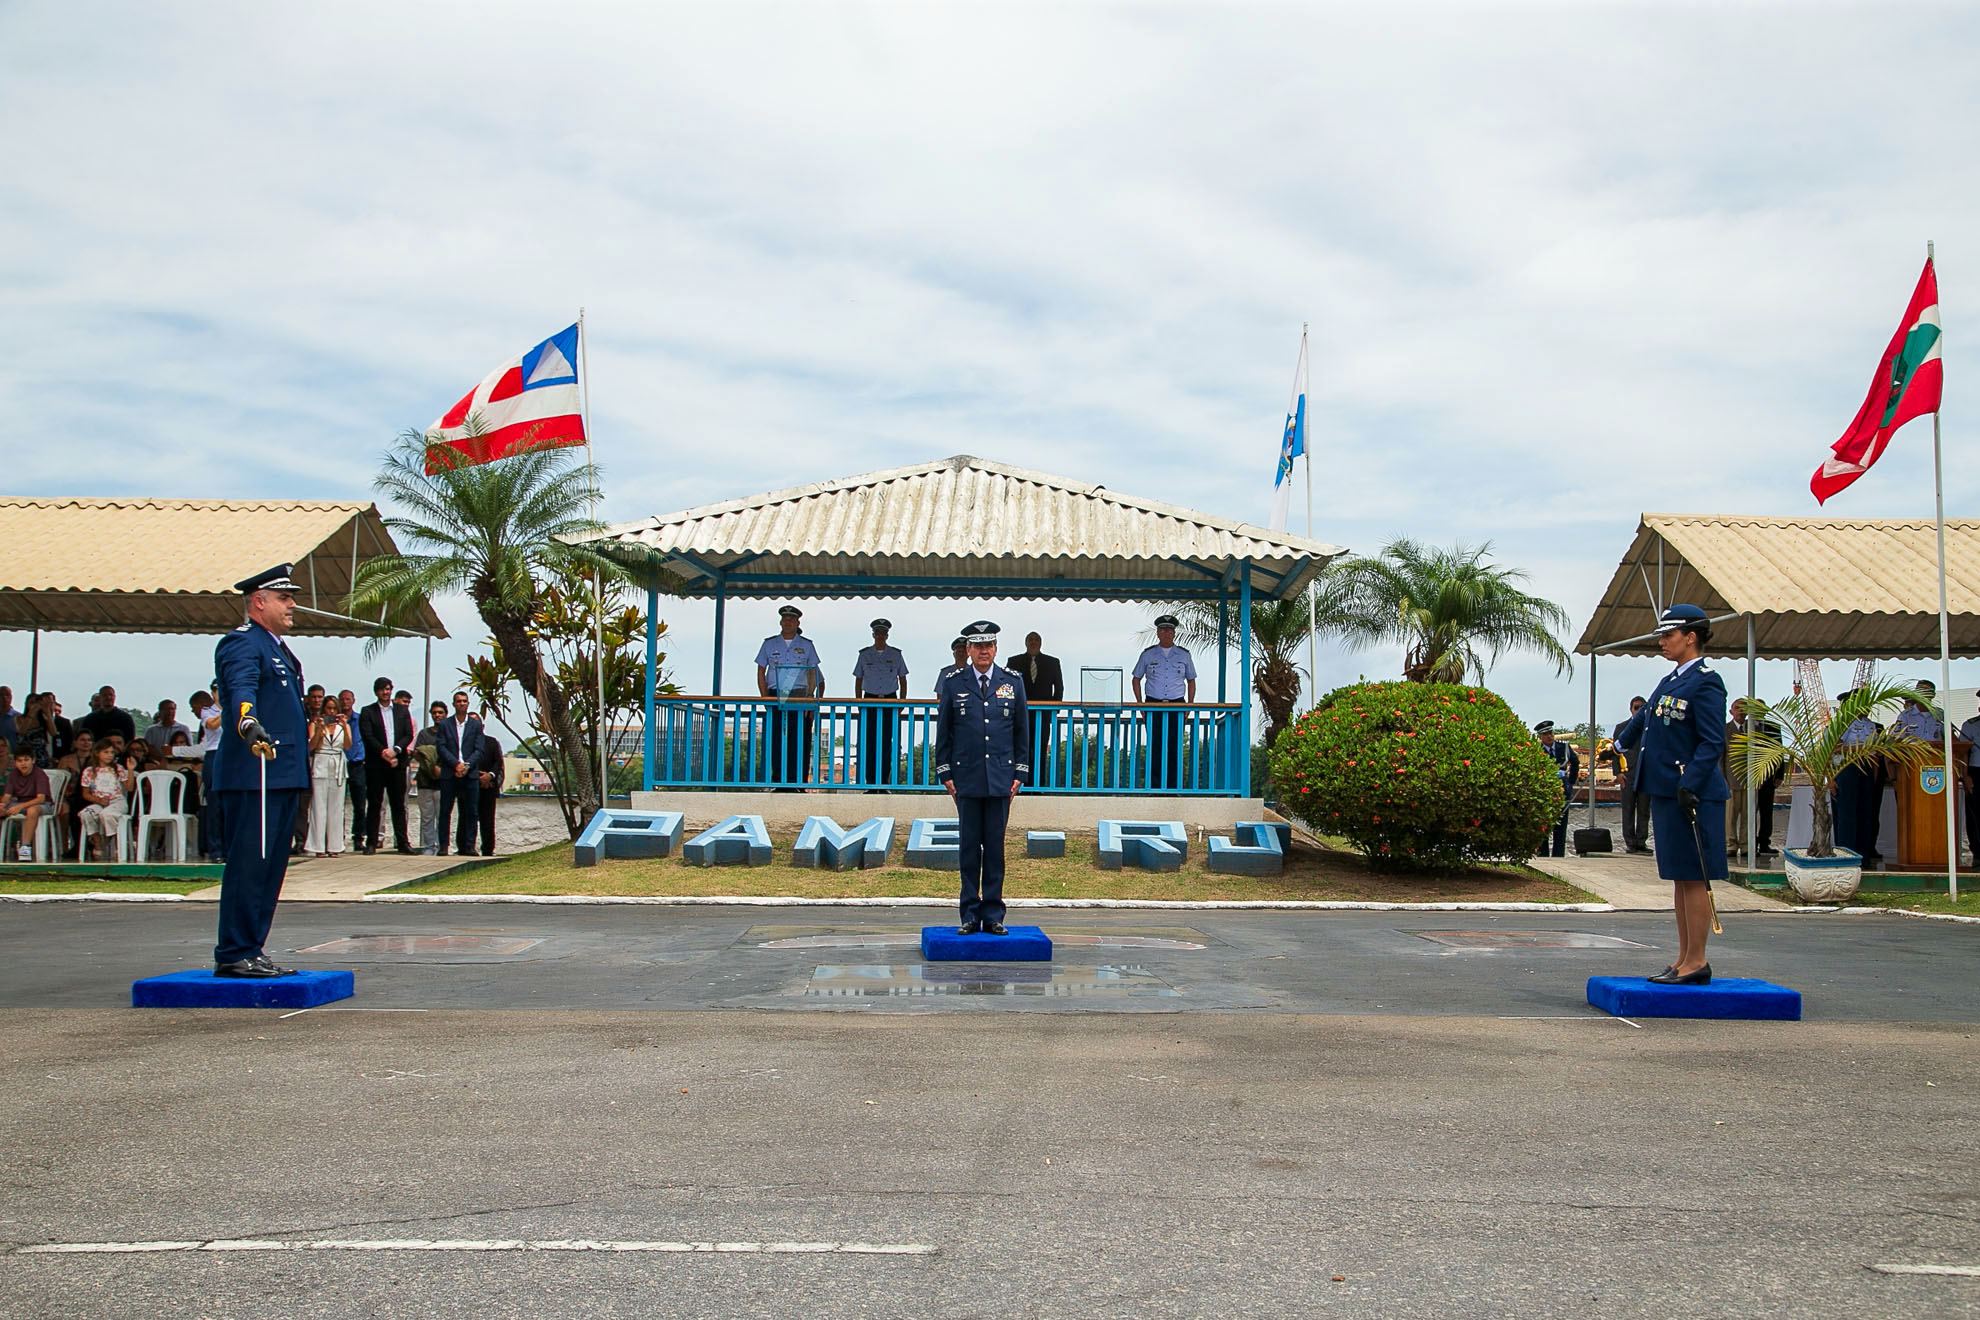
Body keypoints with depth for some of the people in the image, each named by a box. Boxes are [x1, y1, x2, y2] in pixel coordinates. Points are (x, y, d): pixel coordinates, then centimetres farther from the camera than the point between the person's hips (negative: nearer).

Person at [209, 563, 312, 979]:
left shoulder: (278, 648, 21)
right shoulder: (241, 644, -9)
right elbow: (241, 691, -29)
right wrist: (249, 724, -47)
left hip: (282, 776, 10)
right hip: (253, 775, -10)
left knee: (270, 867, 12)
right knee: (248, 866, -8)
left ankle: (251, 951, 19)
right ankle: (234, 956, -3)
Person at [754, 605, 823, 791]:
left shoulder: (806, 645, 9)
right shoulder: (769, 644, 10)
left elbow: (813, 675, 9)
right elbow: (761, 672, 11)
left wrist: (810, 699, -2)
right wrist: (765, 698, 0)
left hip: (800, 697, -1)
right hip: (776, 696, 1)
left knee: (800, 742, -5)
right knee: (777, 741, -3)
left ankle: (798, 781, -3)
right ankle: (779, 782, 1)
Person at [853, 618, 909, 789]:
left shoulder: (896, 655, 6)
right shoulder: (865, 654, 6)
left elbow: (903, 681, 10)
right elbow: (858, 681, 10)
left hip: (890, 701, 0)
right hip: (870, 701, 0)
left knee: (887, 743, -3)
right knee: (869, 743, -4)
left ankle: (884, 783, 0)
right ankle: (871, 784, -1)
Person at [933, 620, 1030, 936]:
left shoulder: (1013, 682, 7)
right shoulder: (953, 683, 4)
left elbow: (1022, 731, 10)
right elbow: (943, 732, 7)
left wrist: (1020, 773, 4)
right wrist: (945, 774, 1)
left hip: (1000, 778, 1)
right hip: (966, 777, 0)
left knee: (995, 847, 2)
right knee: (969, 846, 2)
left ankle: (993, 915, 9)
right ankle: (970, 915, 9)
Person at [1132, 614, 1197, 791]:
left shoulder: (1184, 655, 8)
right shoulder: (1148, 654, 7)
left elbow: (1191, 681, 16)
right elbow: (1136, 679, 14)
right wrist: (1140, 704, 4)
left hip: (1177, 705, 0)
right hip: (1153, 705, 0)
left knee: (1175, 747, -2)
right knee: (1154, 746, -4)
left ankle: (1174, 786, 3)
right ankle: (1155, 786, 0)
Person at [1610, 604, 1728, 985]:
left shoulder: (1706, 683, -11)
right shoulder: (1669, 682, 16)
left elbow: (1712, 743, -17)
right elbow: (1643, 720, 34)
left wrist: (1689, 785, -25)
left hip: (1693, 794, -9)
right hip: (1666, 792, 9)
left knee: (1694, 878, -3)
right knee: (1679, 877, 12)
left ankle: (1696, 962, 3)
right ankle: (1684, 958, 18)